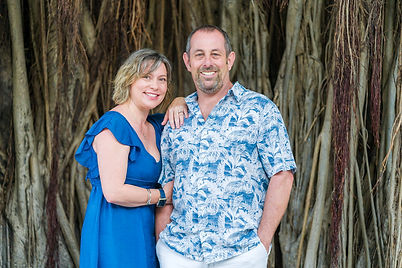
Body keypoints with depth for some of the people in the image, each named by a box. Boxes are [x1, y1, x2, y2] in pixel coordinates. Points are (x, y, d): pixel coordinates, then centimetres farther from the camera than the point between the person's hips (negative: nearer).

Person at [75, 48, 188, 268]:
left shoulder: (155, 126, 12)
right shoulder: (114, 124, -14)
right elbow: (114, 192, -21)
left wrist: (180, 104, 5)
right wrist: (163, 195, -7)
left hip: (144, 233, 8)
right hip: (114, 234, -8)